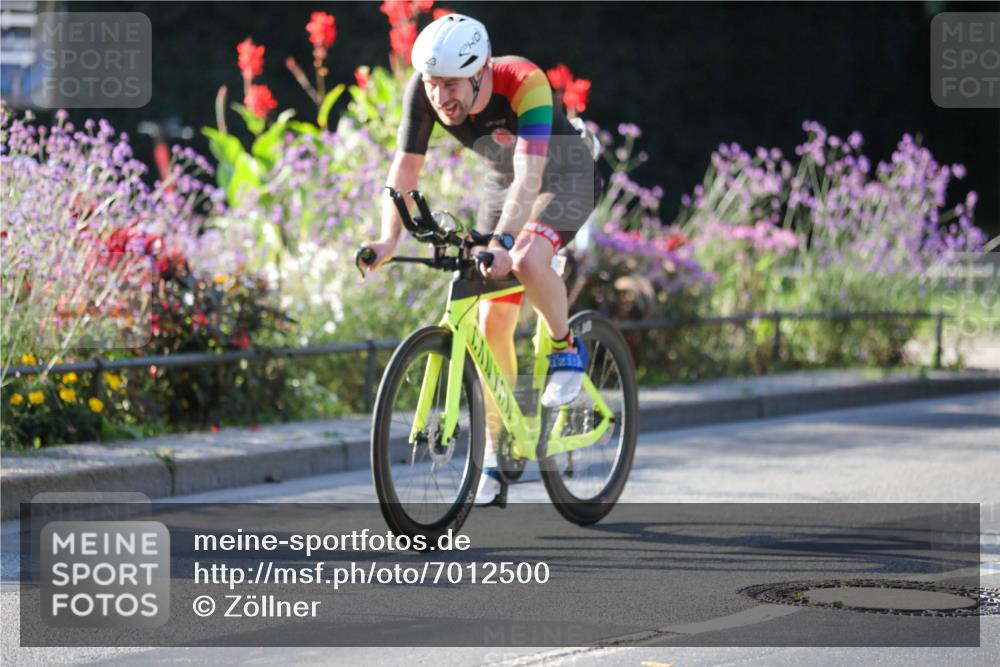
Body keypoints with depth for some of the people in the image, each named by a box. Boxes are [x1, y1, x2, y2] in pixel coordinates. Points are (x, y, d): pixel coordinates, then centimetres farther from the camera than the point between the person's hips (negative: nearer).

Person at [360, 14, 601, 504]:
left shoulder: (524, 83, -37)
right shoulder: (424, 91, -23)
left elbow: (529, 174, -44)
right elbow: (404, 169, -21)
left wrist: (504, 241, -58)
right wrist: (389, 239, -36)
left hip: (565, 176, -5)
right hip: (500, 182, 5)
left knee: (527, 262, -36)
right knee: (492, 323, -2)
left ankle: (566, 349, -7)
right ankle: (496, 454, 7)